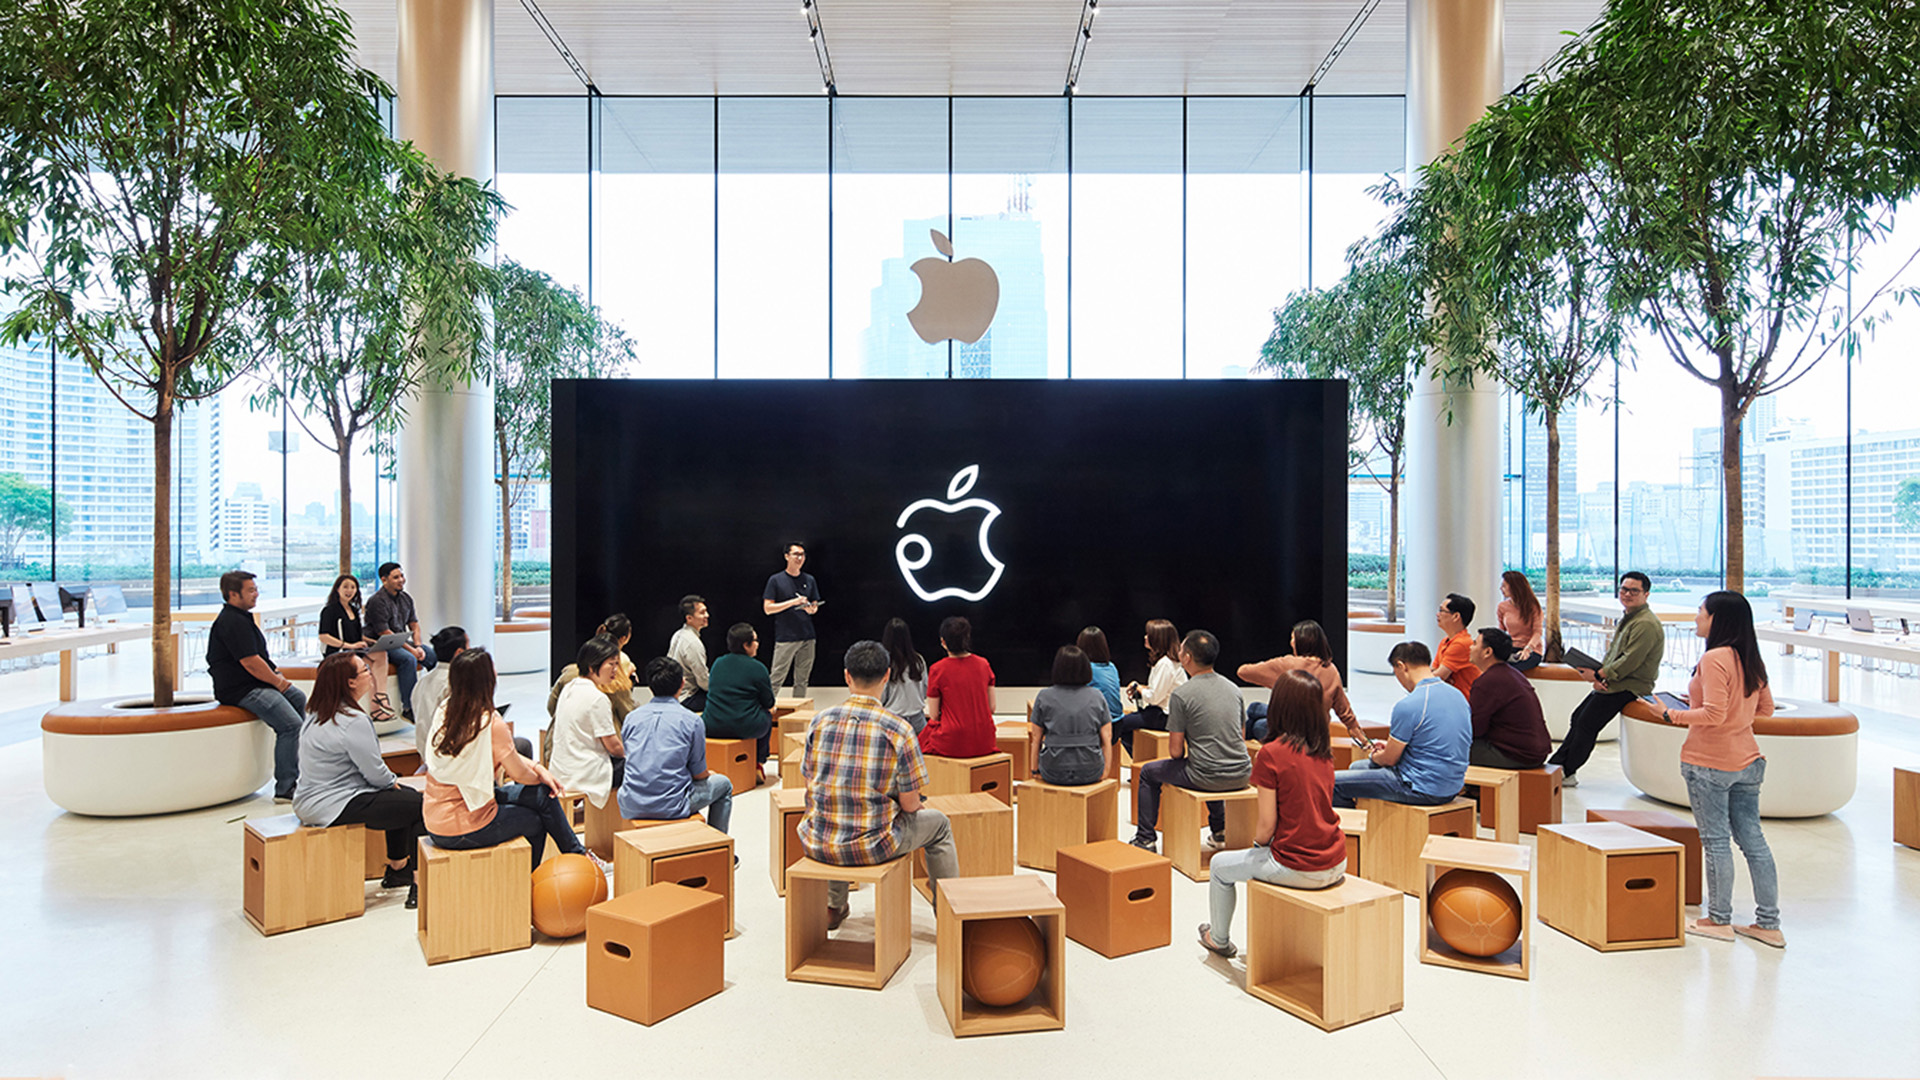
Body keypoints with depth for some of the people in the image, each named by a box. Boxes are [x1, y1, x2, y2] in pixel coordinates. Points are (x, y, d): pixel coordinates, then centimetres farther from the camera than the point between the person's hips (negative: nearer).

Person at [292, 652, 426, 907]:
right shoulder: (353, 721, -23)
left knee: (407, 796, 21)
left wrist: (389, 782, 12)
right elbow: (376, 773, -17)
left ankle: (396, 870, 30)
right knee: (421, 806, -8)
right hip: (334, 807, -11)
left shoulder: (318, 714, 9)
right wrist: (392, 782, 4)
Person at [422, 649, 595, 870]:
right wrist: (538, 777, 12)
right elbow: (518, 773, -10)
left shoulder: (443, 711, 2)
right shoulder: (490, 723, -22)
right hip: (465, 830, -7)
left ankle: (577, 853, 27)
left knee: (543, 793, 18)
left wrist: (539, 769, 5)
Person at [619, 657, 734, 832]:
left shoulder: (632, 717, 4)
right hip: (671, 808, -4)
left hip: (631, 809, 4)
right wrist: (710, 774, 24)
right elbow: (699, 774, -2)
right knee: (723, 784, 20)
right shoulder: (692, 721, -8)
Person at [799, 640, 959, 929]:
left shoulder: (819, 721, -4)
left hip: (818, 845, 4)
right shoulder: (898, 730, -14)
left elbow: (810, 783, 7)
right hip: (872, 848, -4)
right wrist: (920, 805, 15)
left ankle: (834, 908, 48)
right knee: (937, 822, 23)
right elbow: (909, 805, -10)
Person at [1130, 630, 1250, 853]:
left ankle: (1146, 840, 24)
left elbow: (1175, 752, -9)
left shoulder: (1181, 694, -12)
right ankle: (1219, 831, 41)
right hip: (1241, 776, 6)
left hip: (1207, 779, -6)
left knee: (1149, 772, 19)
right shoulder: (1233, 688, 7)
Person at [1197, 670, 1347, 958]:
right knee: (1267, 855, 36)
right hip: (1335, 865, 7)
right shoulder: (1325, 751, 3)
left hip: (1296, 869, -7)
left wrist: (1257, 845, 7)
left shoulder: (1271, 754, -16)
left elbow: (1267, 824, -12)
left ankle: (1219, 939, 36)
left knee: (1220, 865, 18)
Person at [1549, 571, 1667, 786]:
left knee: (1587, 723, -7)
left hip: (1629, 686, -10)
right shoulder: (1627, 618, 14)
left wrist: (1598, 675, -17)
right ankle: (1556, 764, 15)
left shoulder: (1646, 624, -19)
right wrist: (1598, 674, -3)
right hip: (1610, 682, 10)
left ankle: (1566, 773, 3)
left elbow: (1629, 661, -24)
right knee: (1577, 718, 10)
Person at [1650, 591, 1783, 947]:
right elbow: (1766, 708, 17)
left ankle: (1719, 920, 12)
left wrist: (1673, 715, -10)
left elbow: (1714, 715, -23)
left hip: (1710, 764, -8)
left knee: (1715, 841, 2)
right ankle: (1768, 924, 18)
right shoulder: (1751, 660, 8)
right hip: (1747, 761, 8)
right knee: (1752, 839, 12)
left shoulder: (1714, 659, -18)